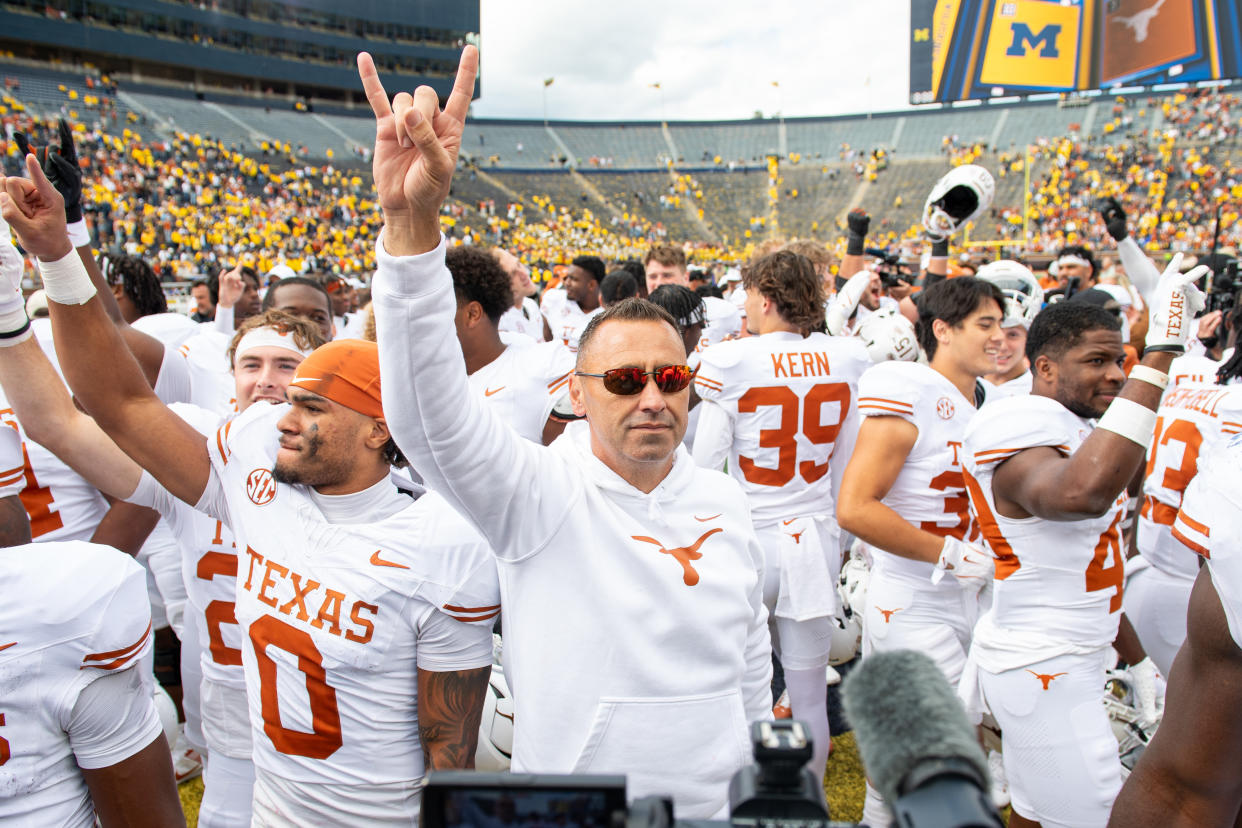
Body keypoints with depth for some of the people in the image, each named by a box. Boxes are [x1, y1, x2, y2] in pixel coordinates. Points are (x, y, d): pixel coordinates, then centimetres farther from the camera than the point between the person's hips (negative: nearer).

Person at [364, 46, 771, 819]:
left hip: (712, 804, 4)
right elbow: (427, 407, -35)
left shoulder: (724, 500, -3)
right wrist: (412, 220, -48)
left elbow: (751, 654, 7)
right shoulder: (539, 491, -18)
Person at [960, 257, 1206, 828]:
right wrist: (1159, 351, -42)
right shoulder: (1019, 431, -22)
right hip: (1043, 672, -10)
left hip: (1069, 660, 10)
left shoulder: (1075, 427, 10)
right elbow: (1083, 492, -44)